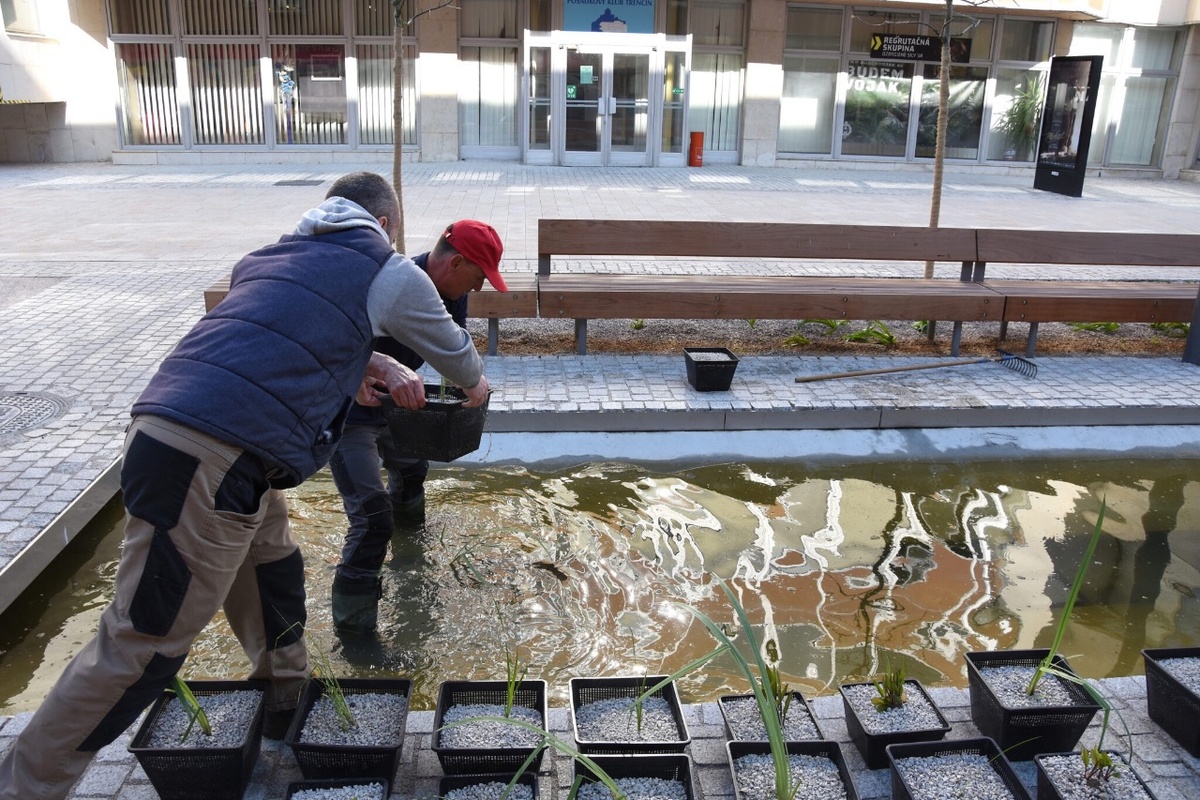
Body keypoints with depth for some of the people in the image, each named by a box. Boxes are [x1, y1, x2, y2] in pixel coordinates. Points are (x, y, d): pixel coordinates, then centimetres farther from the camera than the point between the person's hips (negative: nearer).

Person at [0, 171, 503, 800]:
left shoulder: (273, 254, 24)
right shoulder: (392, 272, 7)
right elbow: (451, 348, 22)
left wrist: (368, 365, 25)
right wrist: (474, 384, 43)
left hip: (161, 423, 8)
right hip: (214, 461, -8)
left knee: (272, 564, 25)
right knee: (147, 640, 2)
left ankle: (290, 703, 42)